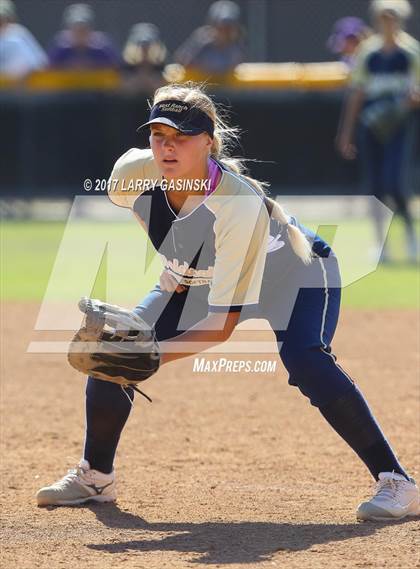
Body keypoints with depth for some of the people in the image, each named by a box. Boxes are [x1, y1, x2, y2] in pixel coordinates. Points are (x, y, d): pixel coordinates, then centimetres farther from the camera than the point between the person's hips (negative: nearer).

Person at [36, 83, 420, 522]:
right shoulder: (132, 174, -25)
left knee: (307, 364, -33)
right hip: (195, 279, 6)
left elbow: (223, 323, -39)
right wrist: (175, 265, 3)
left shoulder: (240, 203, -41)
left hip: (292, 273, -6)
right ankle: (95, 476, 15)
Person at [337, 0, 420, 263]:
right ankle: (382, 246, 10)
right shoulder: (368, 50, 9)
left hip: (399, 123, -3)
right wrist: (346, 132, 10)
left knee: (395, 185, -15)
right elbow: (357, 93, 13)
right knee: (376, 186, 3)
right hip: (370, 123, 3)